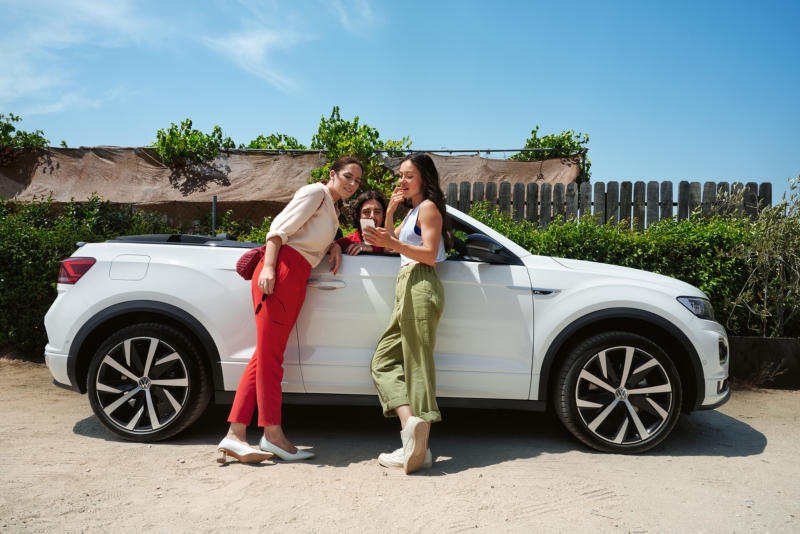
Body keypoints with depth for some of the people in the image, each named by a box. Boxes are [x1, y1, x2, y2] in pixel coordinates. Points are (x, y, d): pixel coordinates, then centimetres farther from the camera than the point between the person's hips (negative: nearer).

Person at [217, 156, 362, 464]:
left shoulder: (333, 211, 29)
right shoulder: (316, 192, 2)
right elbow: (280, 228, -8)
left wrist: (333, 246, 6)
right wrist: (269, 267, -19)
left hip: (297, 279, 9)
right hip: (281, 270, -9)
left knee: (266, 356, 3)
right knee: (269, 354, -5)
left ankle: (235, 435, 3)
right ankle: (272, 434, -2)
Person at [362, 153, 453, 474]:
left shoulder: (428, 207, 2)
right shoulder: (413, 211, 31)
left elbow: (430, 254, -9)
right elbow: (392, 239, 31)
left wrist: (392, 243, -21)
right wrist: (390, 210, 19)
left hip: (420, 284, -9)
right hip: (408, 286, 9)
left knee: (418, 363, -16)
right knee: (384, 360, 0)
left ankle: (418, 448, -18)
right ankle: (410, 421, -15)